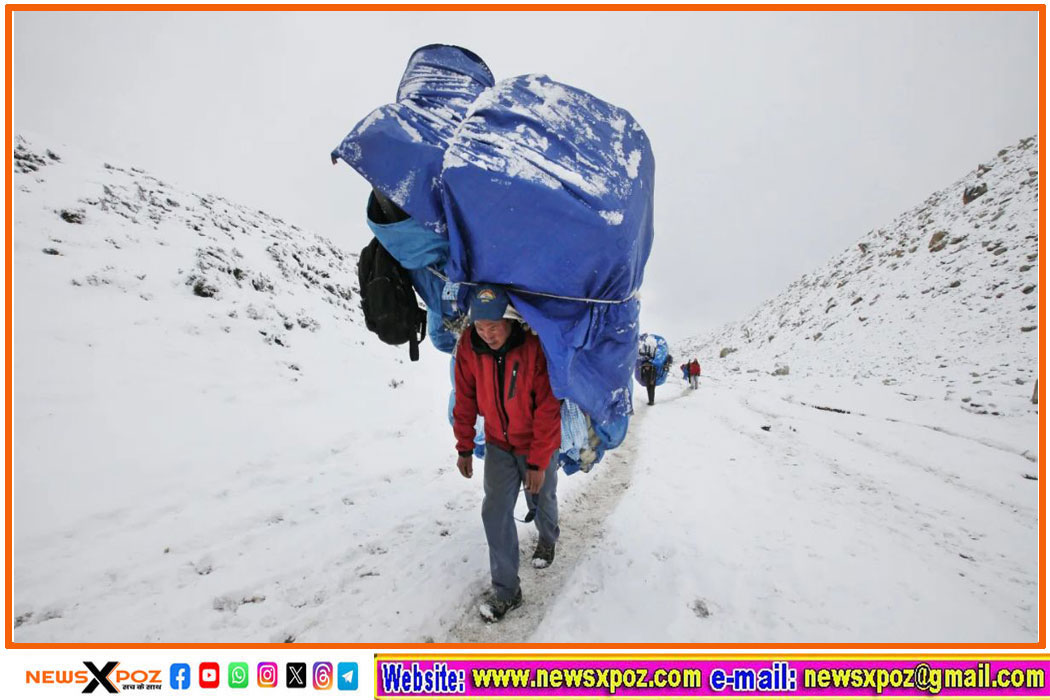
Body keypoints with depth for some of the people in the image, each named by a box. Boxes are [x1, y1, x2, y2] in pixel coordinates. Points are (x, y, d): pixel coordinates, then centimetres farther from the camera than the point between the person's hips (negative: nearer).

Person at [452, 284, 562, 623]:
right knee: (495, 512, -2)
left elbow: (548, 409, -23)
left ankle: (548, 539, 52)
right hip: (499, 444, 3)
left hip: (538, 444, -2)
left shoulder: (535, 347, -28)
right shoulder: (469, 346, -17)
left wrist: (538, 462, -20)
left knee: (541, 502, 18)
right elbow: (465, 400, -5)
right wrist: (464, 448, -1)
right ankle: (506, 590, 13)